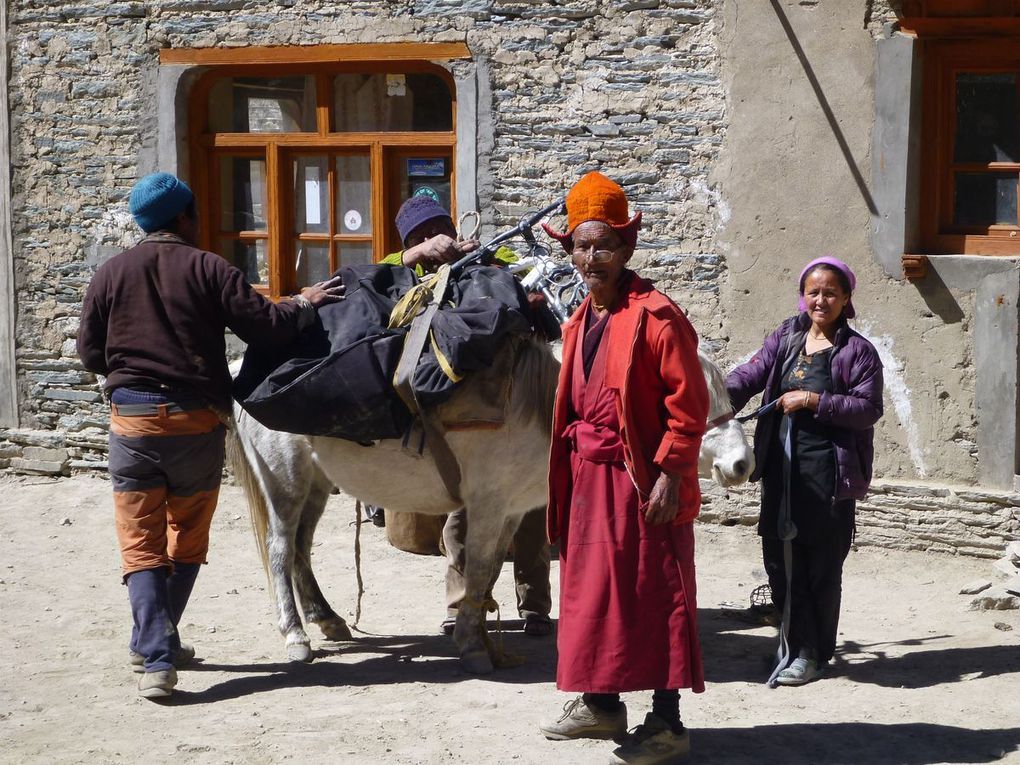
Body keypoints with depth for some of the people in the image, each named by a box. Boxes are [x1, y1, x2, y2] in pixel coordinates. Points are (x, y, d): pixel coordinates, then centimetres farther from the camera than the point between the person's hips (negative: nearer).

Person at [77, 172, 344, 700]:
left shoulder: (109, 275, 5)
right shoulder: (208, 269, -3)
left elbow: (89, 353, 8)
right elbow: (264, 326, -9)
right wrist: (305, 304, 8)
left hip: (132, 419, 1)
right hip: (196, 419, -1)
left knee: (141, 546, 3)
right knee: (187, 540, 18)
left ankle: (155, 656, -11)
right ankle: (155, 642, 26)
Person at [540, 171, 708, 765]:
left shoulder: (657, 316, -13)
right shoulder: (580, 321, 13)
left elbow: (689, 405, -15)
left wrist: (670, 475, -19)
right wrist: (571, 470, 15)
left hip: (640, 481, -8)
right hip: (588, 478, 8)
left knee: (653, 597, -3)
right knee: (590, 590, 14)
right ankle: (602, 704, 28)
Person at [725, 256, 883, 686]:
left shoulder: (857, 351, -2)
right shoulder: (785, 340, 12)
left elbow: (869, 408, -8)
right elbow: (749, 375, 2)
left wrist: (814, 401, -16)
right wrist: (723, 401, -17)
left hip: (828, 472, -5)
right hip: (781, 469, 5)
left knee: (822, 565, 0)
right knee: (780, 558, 6)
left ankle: (814, 654, 12)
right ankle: (798, 645, 17)